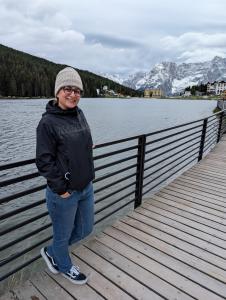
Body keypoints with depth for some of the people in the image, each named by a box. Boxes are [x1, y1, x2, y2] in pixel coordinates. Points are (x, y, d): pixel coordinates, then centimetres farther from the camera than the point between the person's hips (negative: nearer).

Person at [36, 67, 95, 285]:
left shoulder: (79, 114, 4)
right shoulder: (48, 122, -16)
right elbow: (44, 161, -16)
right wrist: (60, 189, -15)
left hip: (86, 188, 7)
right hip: (64, 193, -7)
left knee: (85, 229, 22)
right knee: (63, 235, 16)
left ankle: (51, 252, 46)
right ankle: (65, 267, 48)